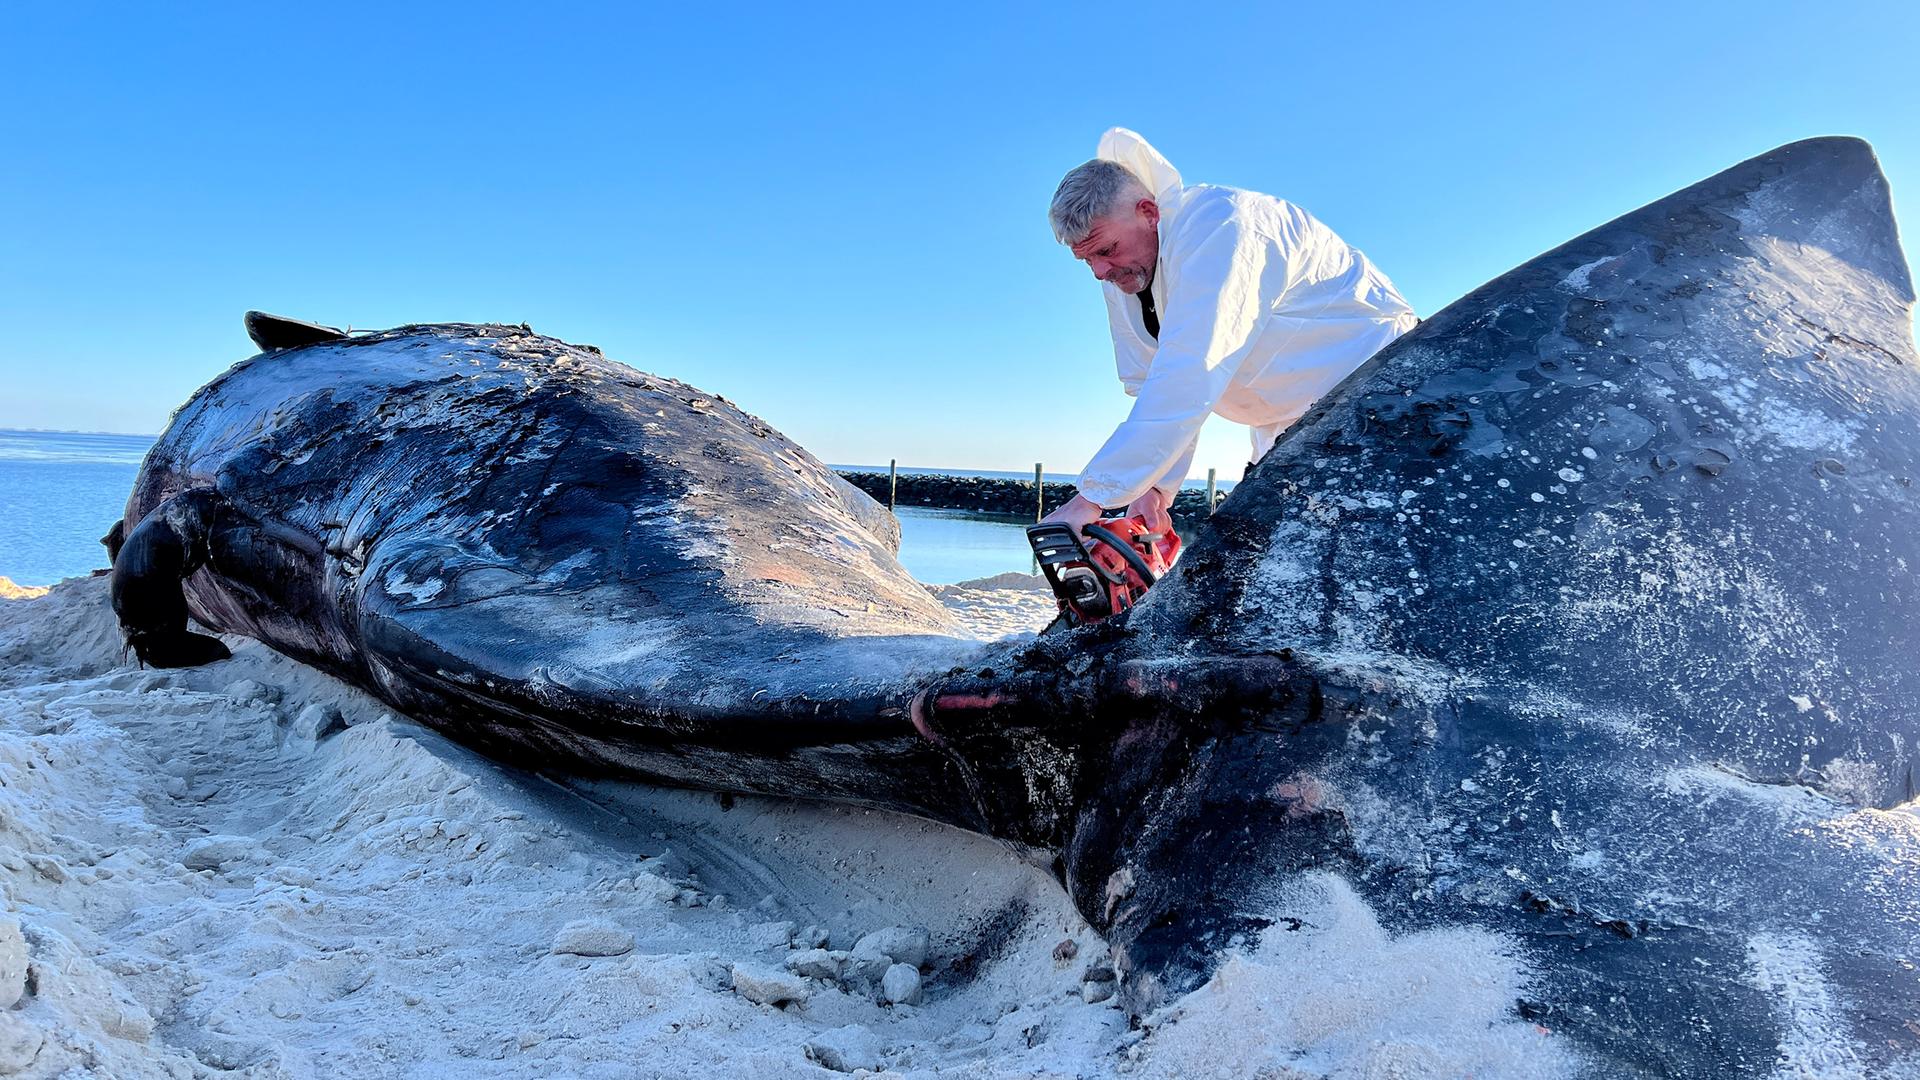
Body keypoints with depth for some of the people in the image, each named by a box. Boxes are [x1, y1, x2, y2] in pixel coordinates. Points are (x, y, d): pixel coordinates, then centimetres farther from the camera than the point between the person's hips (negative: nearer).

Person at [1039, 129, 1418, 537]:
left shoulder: (1214, 227, -29)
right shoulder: (1122, 273, -2)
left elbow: (1188, 380, -38)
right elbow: (1158, 389, -2)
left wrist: (1092, 498, -40)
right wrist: (1156, 486, -19)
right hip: (1288, 428, 8)